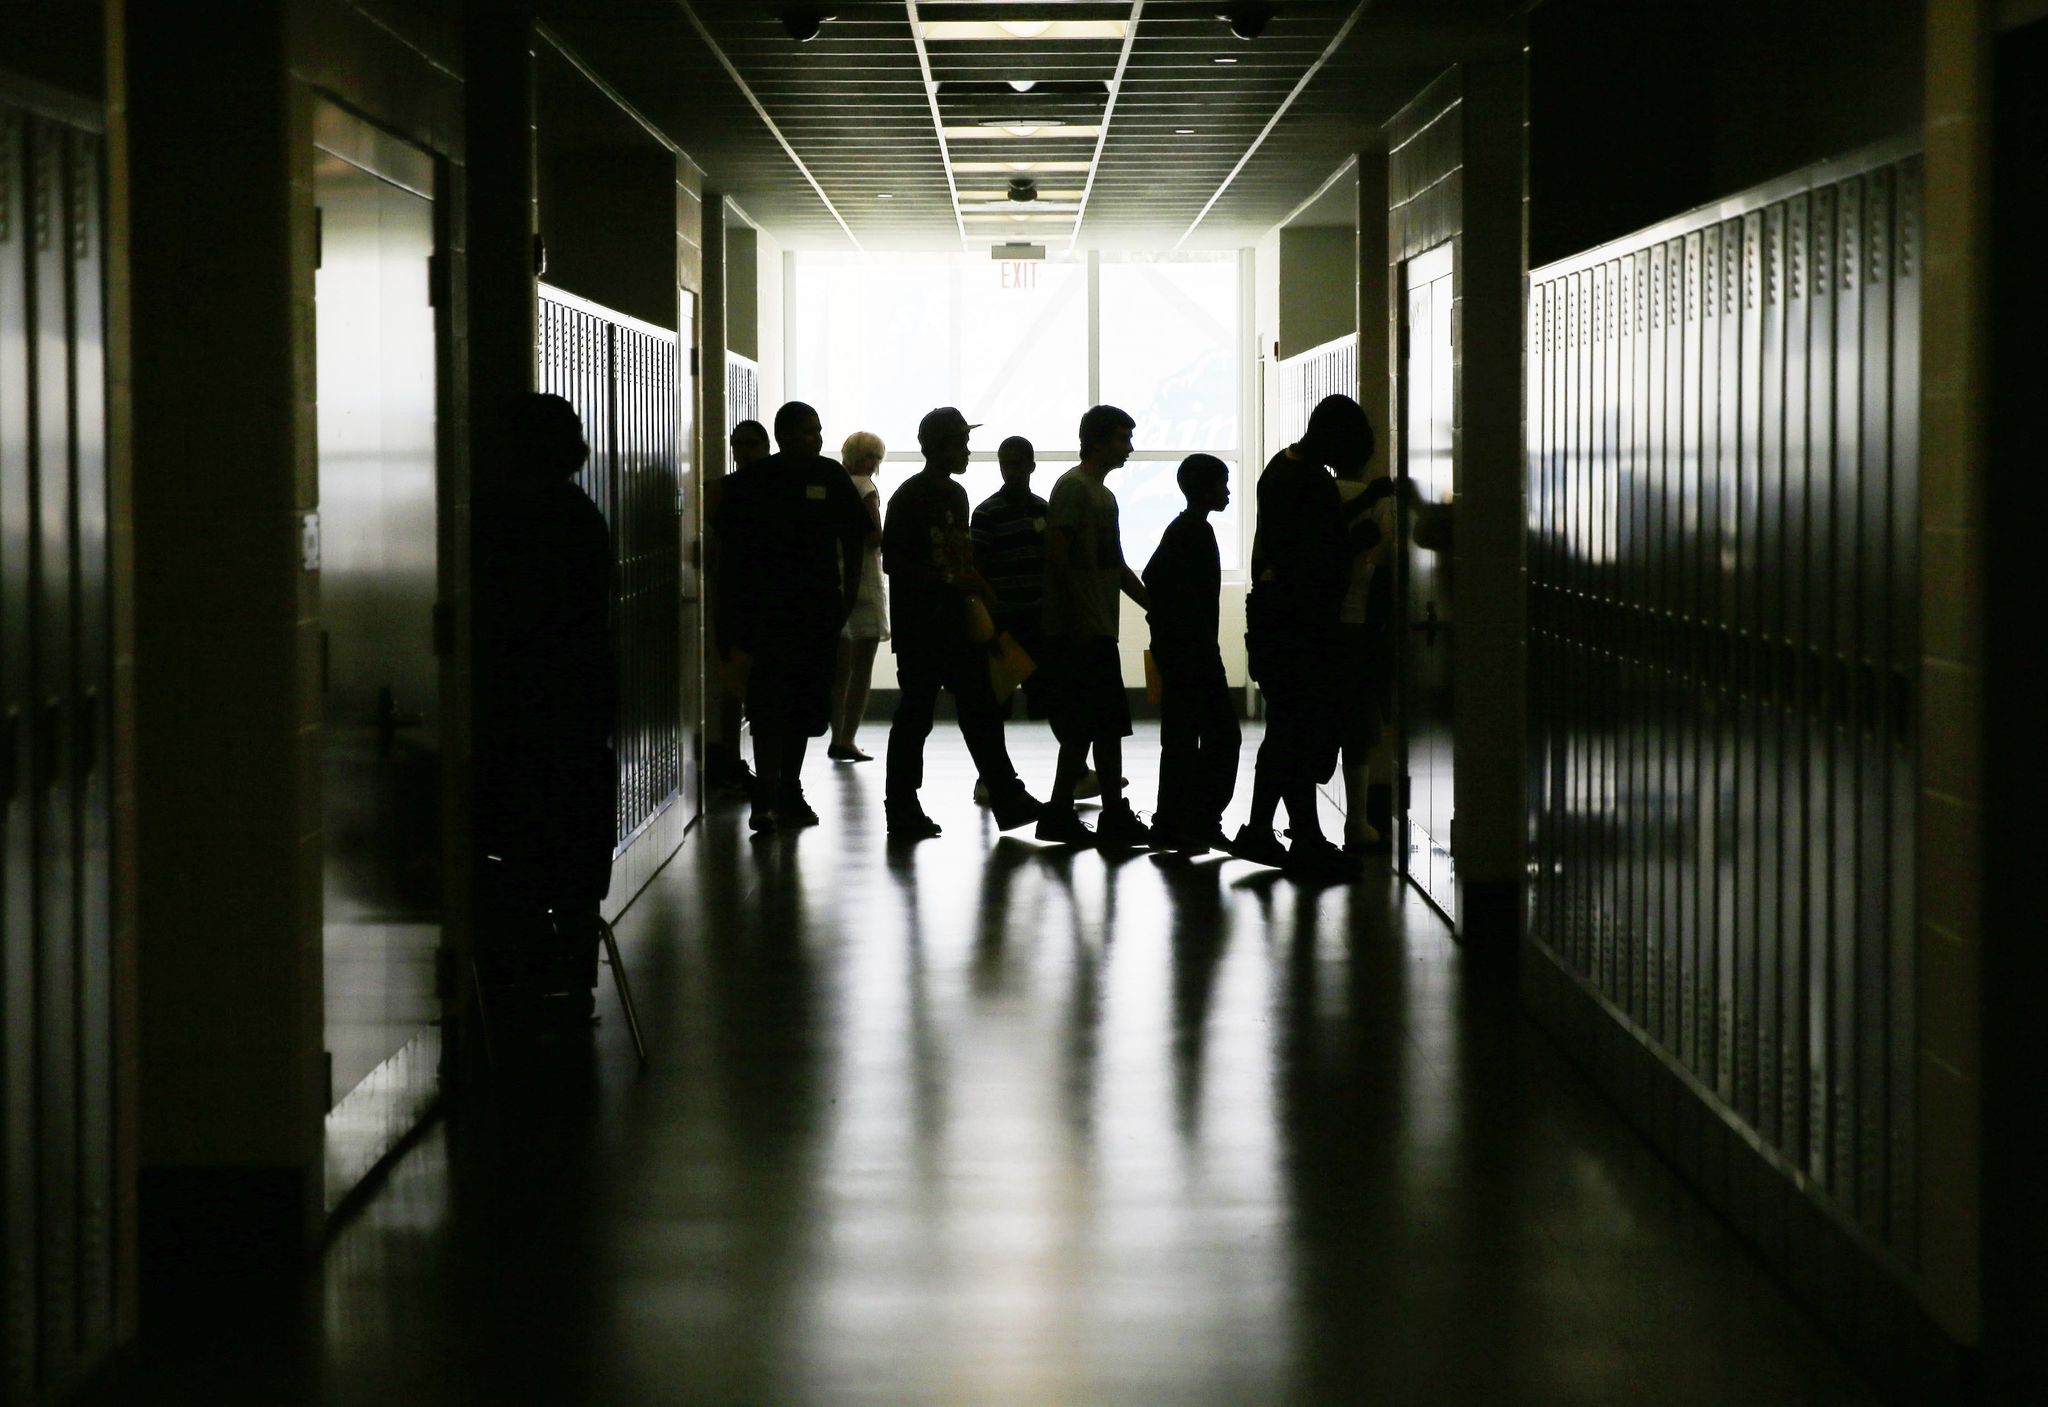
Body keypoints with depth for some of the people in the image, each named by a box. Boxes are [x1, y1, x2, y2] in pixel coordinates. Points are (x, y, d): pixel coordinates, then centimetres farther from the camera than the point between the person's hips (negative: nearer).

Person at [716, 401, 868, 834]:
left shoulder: (830, 476, 7)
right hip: (767, 609, -4)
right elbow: (731, 545, 0)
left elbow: (852, 539, 14)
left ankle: (789, 793, 21)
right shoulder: (751, 482, -3)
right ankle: (766, 800, -16)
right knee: (769, 702, -12)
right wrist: (737, 611, -3)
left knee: (806, 703, 9)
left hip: (819, 608, 4)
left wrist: (848, 596, 7)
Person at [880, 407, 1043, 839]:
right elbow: (892, 562, -16)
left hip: (957, 624, 8)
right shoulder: (910, 498, -11)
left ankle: (1008, 800, 7)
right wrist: (951, 581, -20)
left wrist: (977, 586, 6)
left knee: (981, 709, 6)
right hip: (919, 626, -8)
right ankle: (902, 808, 7)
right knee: (915, 714, -2)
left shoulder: (956, 494, 15)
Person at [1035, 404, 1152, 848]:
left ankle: (1115, 816, 9)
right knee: (1084, 725, -10)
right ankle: (1060, 814, -6)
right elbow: (1057, 553, -17)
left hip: (1099, 629, 10)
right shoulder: (1074, 487, -9)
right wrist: (1077, 618, -21)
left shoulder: (1103, 494, 21)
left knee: (1108, 725, 8)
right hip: (1077, 631, -10)